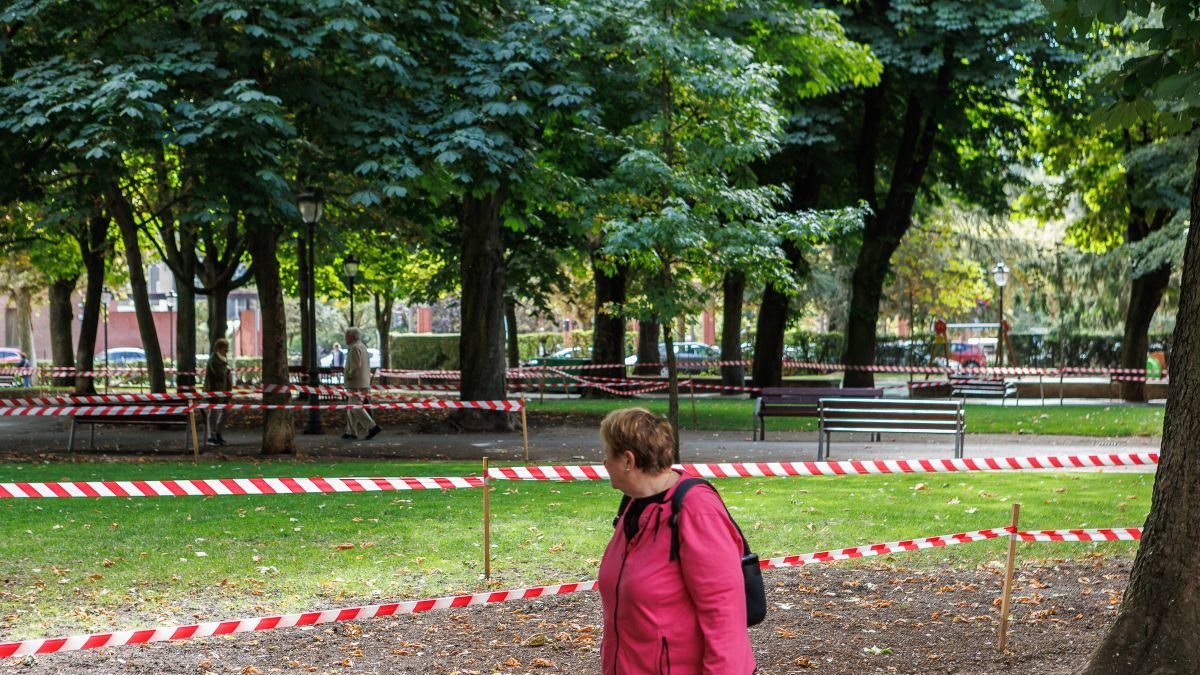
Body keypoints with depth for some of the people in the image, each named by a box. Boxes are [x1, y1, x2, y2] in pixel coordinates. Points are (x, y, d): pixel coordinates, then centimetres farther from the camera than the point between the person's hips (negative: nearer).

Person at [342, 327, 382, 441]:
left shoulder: (355, 348, -14)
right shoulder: (362, 346, 17)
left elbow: (356, 367, -23)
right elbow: (367, 366, 21)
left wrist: (348, 375, -9)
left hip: (356, 384, -10)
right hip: (364, 382, 10)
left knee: (356, 408, -9)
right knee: (352, 408, 11)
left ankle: (372, 427, -14)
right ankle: (351, 432, 11)